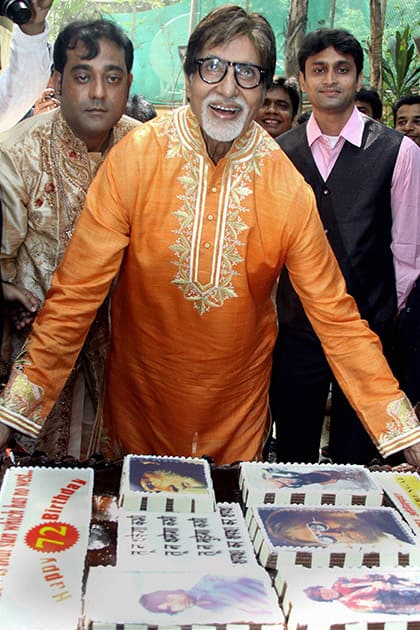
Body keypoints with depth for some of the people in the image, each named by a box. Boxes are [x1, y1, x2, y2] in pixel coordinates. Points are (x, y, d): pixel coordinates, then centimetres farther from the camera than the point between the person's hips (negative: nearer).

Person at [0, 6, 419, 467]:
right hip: (140, 396, 0)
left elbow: (334, 314, -10)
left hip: (239, 406, 1)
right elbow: (75, 295, -15)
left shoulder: (288, 189, -14)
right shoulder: (133, 159, -16)